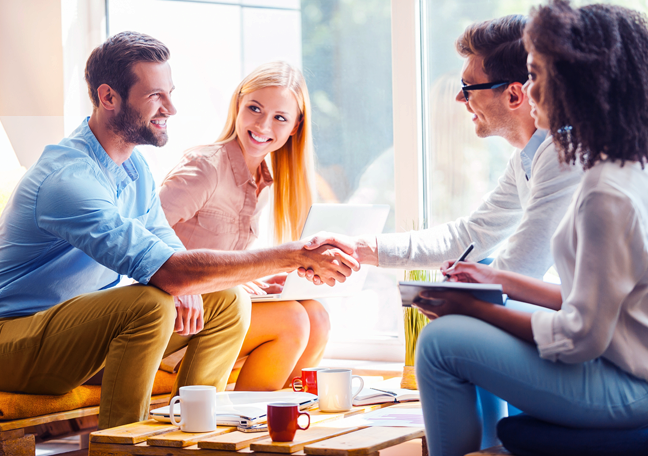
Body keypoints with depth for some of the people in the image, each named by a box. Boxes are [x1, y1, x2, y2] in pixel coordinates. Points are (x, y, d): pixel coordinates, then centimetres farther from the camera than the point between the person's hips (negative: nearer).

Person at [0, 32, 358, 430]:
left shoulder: (133, 165, 7)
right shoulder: (68, 178, -27)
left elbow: (166, 245, 11)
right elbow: (165, 269, -35)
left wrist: (184, 284, -16)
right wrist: (291, 257, -33)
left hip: (84, 325, 9)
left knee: (229, 302, -2)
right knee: (150, 304, -35)